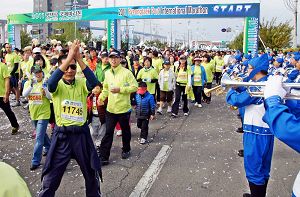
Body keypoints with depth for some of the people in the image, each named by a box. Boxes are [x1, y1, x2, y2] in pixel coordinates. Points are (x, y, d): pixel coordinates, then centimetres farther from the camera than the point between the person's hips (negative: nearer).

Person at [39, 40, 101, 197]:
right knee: (51, 178, 8)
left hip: (82, 134, 2)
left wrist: (79, 59, -31)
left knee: (91, 173, 19)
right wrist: (69, 57, -35)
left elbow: (94, 82, -24)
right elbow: (50, 83, -30)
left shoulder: (81, 83, -2)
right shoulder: (57, 85, -5)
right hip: (61, 135, -1)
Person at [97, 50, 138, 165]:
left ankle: (126, 150, 38)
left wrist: (120, 89, -20)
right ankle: (104, 157, 7)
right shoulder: (107, 73, 7)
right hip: (111, 108, 3)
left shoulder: (126, 72, -10)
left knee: (125, 131, 16)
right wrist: (101, 97, 1)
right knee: (108, 133, 2)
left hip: (124, 108, -3)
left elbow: (134, 87, -13)